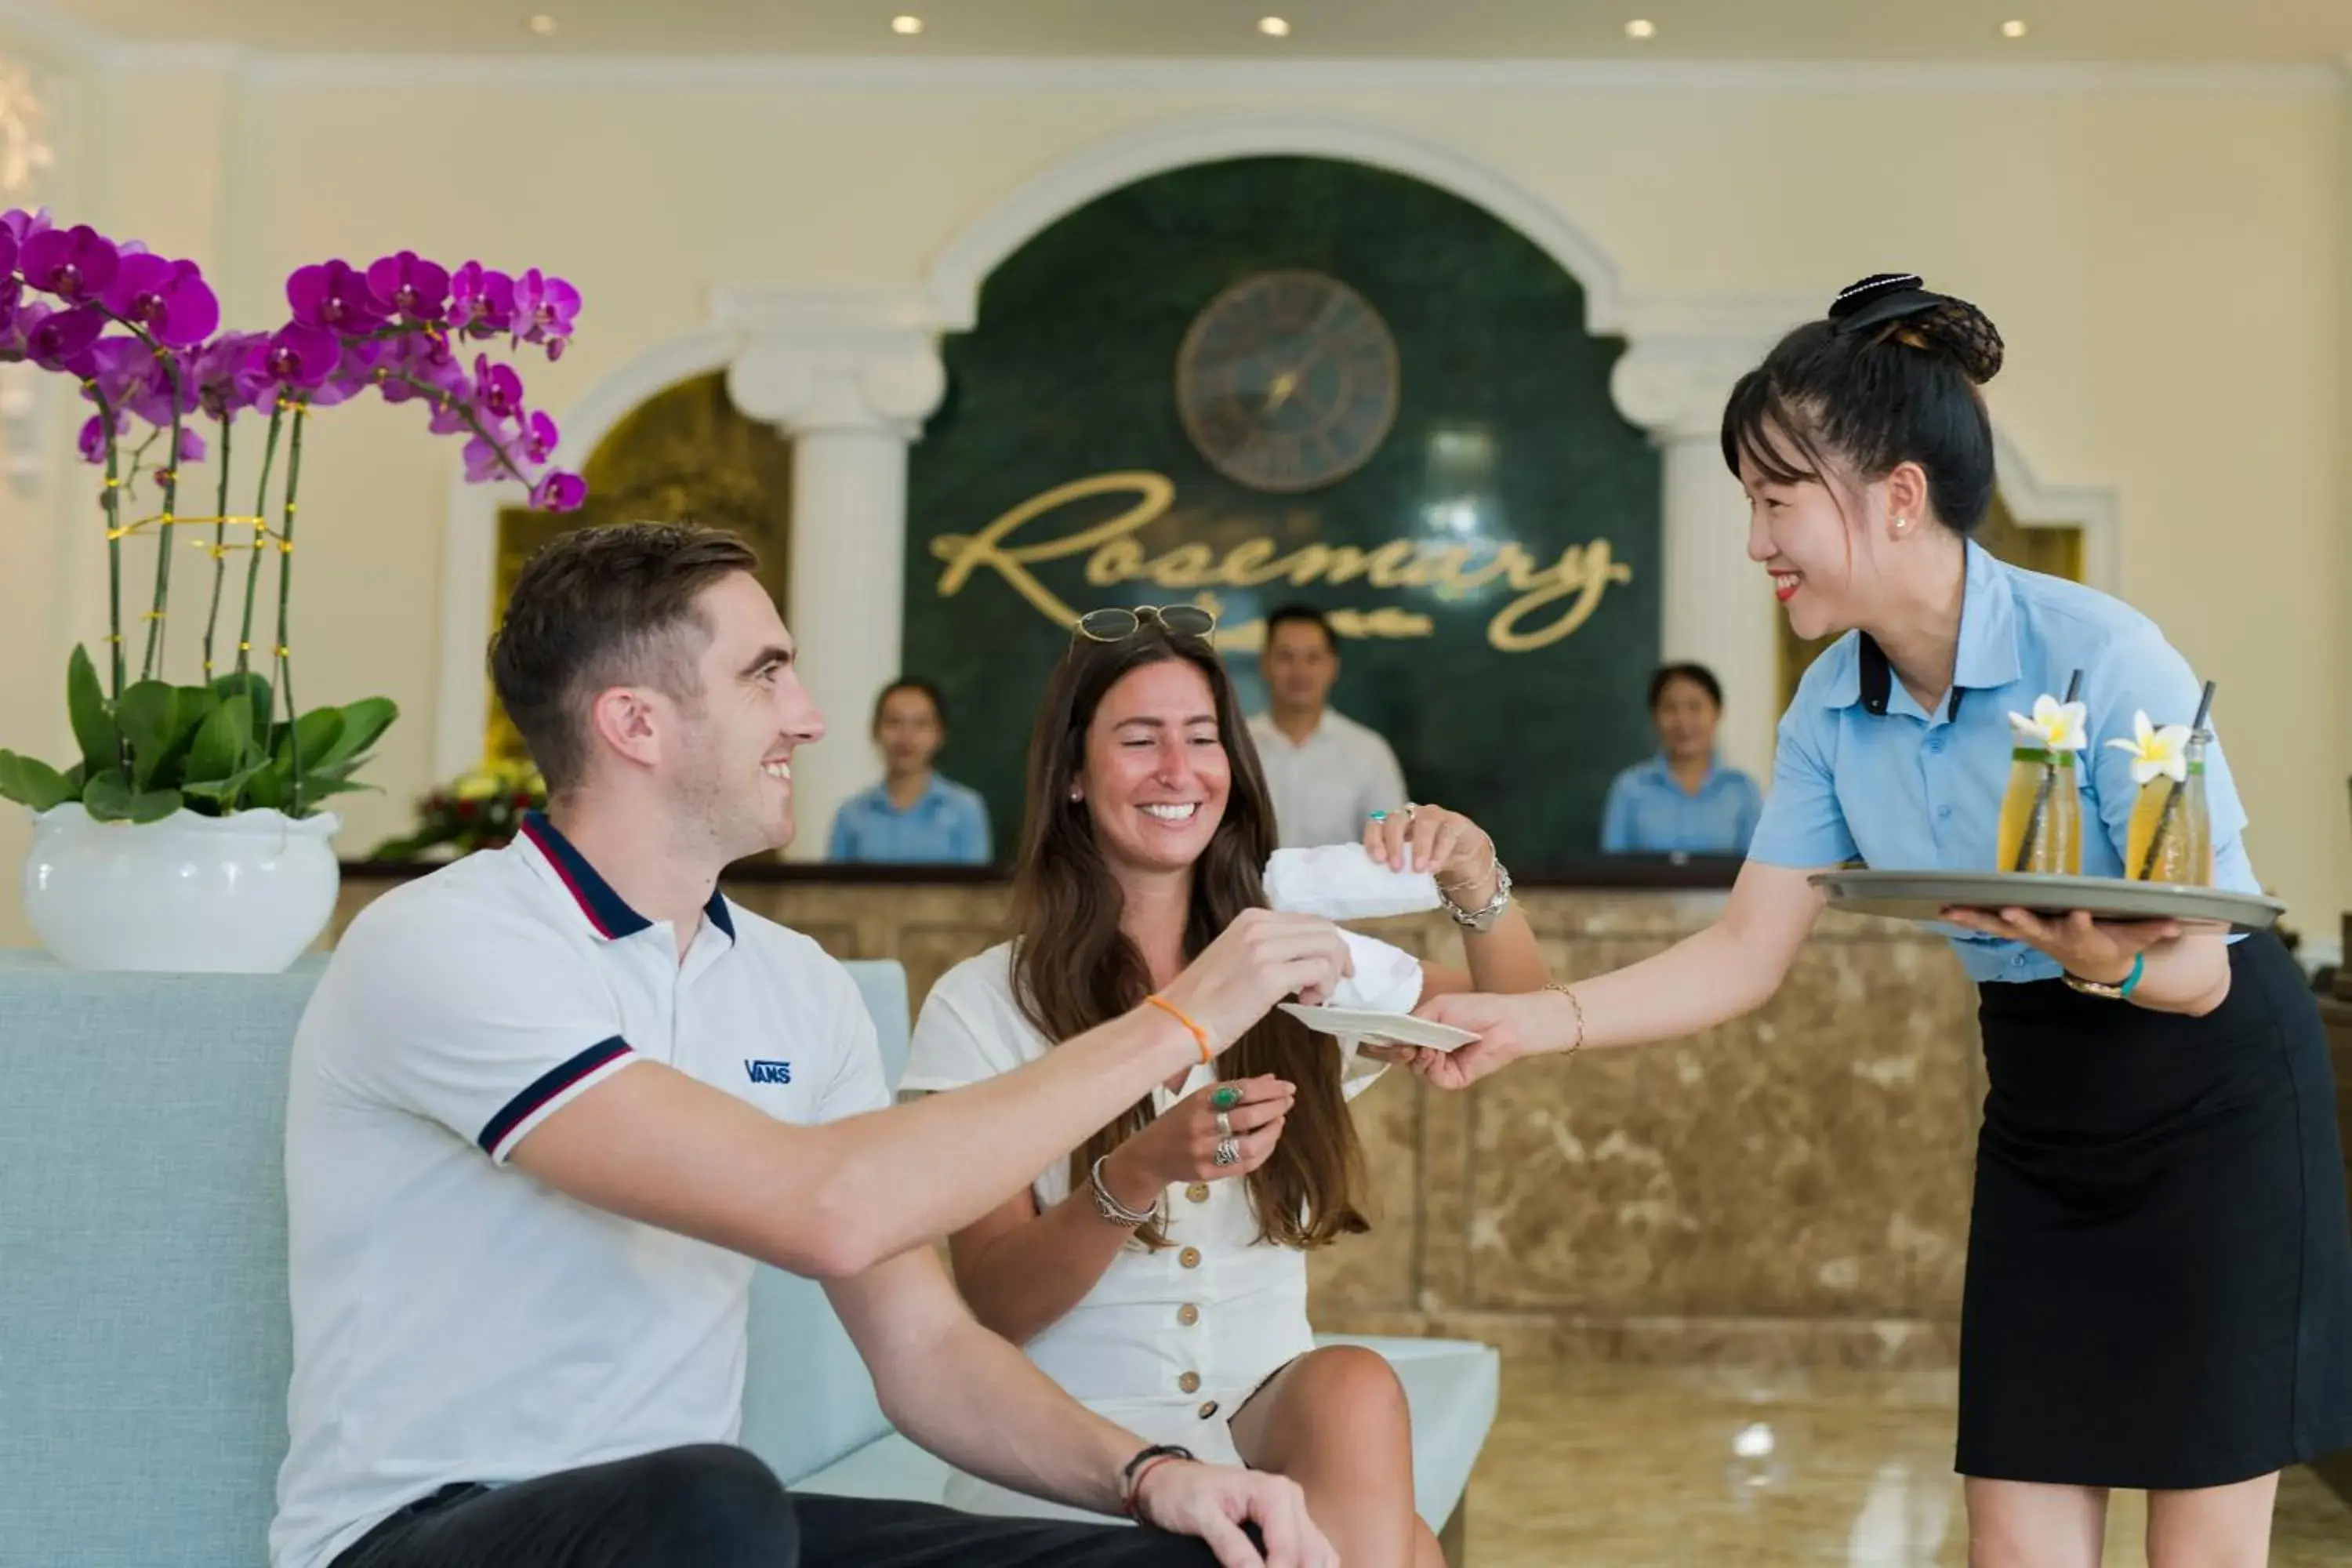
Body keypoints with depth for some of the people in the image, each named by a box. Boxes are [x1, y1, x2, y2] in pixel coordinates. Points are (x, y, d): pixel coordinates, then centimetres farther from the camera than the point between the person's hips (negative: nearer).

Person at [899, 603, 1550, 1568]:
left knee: (1354, 1389, -31)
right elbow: (990, 1307, -8)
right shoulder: (981, 1007, -2)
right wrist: (1138, 1175, -28)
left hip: (1269, 1410, 5)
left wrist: (1477, 886, -9)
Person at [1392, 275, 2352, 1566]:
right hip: (2042, 1110, 6)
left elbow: (2201, 968, -20)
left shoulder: (2099, 657, -24)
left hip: (2212, 1106, -6)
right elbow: (1743, 956, -3)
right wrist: (1525, 1021, -14)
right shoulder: (1834, 707, -5)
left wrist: (2102, 958, -43)